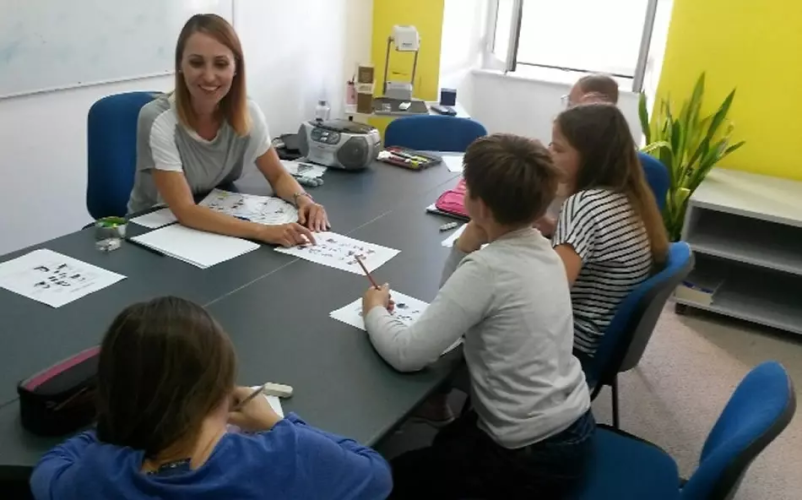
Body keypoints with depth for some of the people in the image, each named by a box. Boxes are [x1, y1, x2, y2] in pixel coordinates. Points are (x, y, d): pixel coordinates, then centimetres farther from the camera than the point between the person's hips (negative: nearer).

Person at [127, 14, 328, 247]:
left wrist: (303, 200, -19)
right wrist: (263, 231, -38)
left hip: (217, 226, 4)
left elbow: (278, 176, 3)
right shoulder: (158, 120, -22)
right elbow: (185, 211, -27)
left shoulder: (247, 113, -10)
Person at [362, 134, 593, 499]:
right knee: (444, 442, 32)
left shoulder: (488, 269, -26)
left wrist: (374, 310, -6)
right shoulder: (542, 251, 0)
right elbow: (462, 303, 8)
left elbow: (407, 354, -25)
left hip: (530, 459, -8)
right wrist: (467, 246, -8)